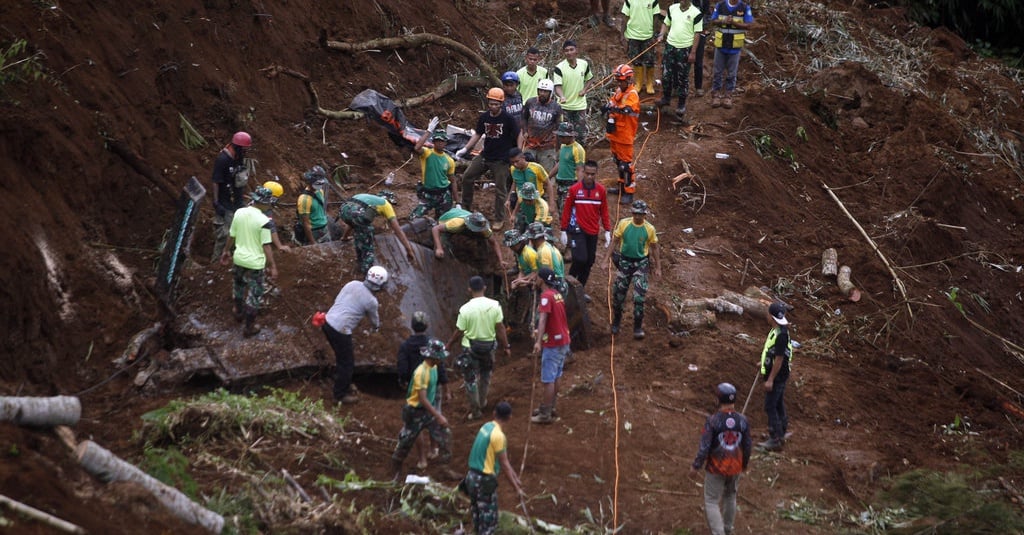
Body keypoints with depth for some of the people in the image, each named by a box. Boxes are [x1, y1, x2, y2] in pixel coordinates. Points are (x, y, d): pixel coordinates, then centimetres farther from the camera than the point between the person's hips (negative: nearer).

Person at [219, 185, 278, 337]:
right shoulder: (264, 221, -23)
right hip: (255, 263, -5)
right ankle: (249, 327, 22)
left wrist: (226, 251, 21)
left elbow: (231, 235, 4)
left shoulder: (239, 213, -7)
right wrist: (273, 266, -12)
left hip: (239, 258, 5)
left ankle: (239, 312, 53)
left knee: (238, 286, 29)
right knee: (254, 294, 12)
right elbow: (266, 246, -20)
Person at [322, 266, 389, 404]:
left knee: (342, 356, 27)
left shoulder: (353, 284, 3)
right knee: (346, 362, 12)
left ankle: (344, 384, 45)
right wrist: (377, 327, 34)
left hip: (328, 322, 7)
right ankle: (340, 395, 26)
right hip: (340, 331, -7)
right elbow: (374, 319, 9)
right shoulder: (371, 301, -11)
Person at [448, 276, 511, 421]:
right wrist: (506, 347, 3)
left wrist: (449, 345, 7)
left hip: (470, 348, -3)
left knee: (471, 379, 10)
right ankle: (482, 402, 42)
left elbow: (459, 332, -10)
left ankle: (475, 410, 14)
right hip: (489, 346, 3)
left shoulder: (465, 309, -19)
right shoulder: (495, 305, -12)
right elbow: (500, 328, -8)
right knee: (485, 375, 26)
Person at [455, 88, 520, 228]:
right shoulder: (484, 117, 0)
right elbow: (477, 135, 11)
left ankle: (499, 219, 16)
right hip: (485, 156, 5)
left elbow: (518, 136, -8)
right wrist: (465, 149, 5)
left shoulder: (508, 119, -14)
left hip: (501, 160, -5)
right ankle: (466, 208, 21)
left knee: (500, 189, 2)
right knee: (467, 177, 4)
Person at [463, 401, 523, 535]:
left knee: (479, 517, 19)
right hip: (485, 481, -9)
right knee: (489, 519, 0)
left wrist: (515, 477, 22)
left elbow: (504, 458, 16)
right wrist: (516, 488, -9)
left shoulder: (487, 427, 8)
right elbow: (504, 465, -16)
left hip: (473, 477, 9)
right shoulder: (498, 435, -20)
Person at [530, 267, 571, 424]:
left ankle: (546, 414, 0)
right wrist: (539, 333, 40)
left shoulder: (546, 296, -18)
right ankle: (549, 407, 28)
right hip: (563, 341, 9)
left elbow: (543, 319, -32)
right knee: (555, 377, 18)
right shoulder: (557, 294, 12)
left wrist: (538, 342, -43)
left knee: (548, 380, -4)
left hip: (553, 344, -9)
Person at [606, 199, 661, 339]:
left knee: (639, 296, -9)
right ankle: (616, 322, 29)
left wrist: (658, 267, 7)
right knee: (619, 293, 8)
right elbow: (615, 242, 1)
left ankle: (638, 327, 1)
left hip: (641, 263, -1)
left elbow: (654, 248, 5)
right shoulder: (623, 224, -7)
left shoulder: (649, 229, -6)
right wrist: (609, 259, -2)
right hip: (625, 261, 1)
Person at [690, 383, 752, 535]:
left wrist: (695, 466, -6)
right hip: (735, 468, 4)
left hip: (715, 469, -4)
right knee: (730, 496, 27)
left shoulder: (712, 421, -22)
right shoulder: (743, 420, -11)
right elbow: (747, 447, -2)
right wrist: (745, 464, 17)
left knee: (712, 502, 8)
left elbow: (704, 447, -20)